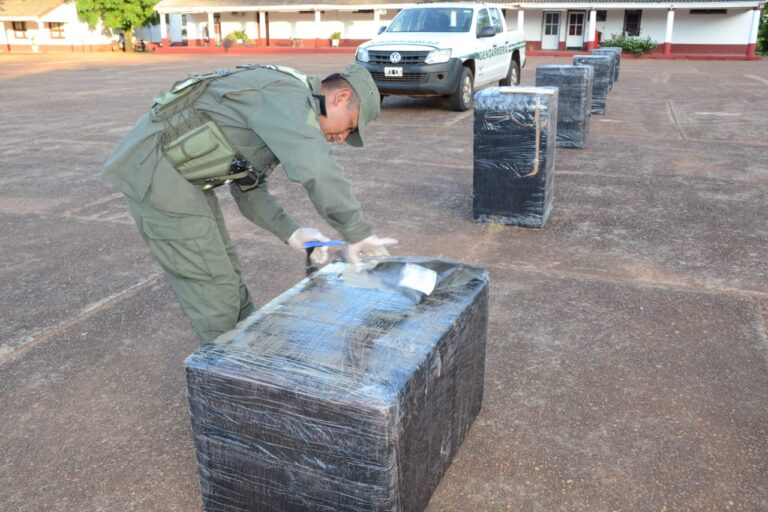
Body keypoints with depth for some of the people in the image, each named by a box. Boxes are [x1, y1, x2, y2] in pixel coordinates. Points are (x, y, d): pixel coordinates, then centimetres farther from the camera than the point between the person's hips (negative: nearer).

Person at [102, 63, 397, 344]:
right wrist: (358, 234, -23)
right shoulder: (288, 95, -18)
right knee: (215, 293, -3)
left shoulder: (281, 114, 14)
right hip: (157, 172, -10)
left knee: (223, 273, 18)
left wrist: (291, 232, 4)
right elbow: (319, 172, -33)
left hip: (179, 171, 10)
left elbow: (248, 188, 16)